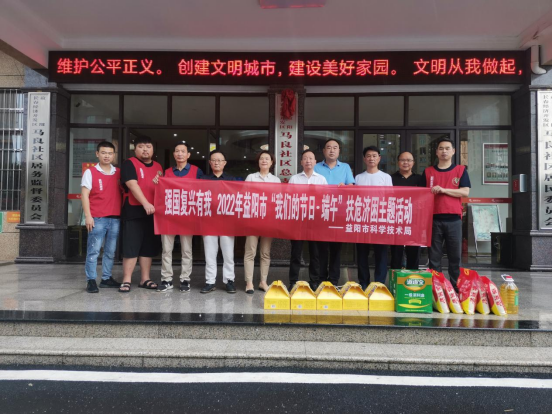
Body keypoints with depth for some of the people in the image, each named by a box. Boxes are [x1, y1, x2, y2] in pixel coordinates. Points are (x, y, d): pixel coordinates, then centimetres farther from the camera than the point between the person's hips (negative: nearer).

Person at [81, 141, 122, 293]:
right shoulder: (90, 172, 2)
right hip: (97, 218, -4)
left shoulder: (119, 173, 12)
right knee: (93, 250, -3)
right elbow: (84, 195, -2)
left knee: (110, 251, 10)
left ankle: (106, 278, 19)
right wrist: (88, 216, -10)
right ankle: (91, 280, 3)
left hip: (115, 218, 4)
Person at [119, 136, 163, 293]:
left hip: (153, 212, 6)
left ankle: (145, 279, 17)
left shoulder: (158, 167, 16)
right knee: (131, 247, -4)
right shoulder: (129, 164, -2)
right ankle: (126, 280, 3)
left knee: (148, 247, 9)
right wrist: (145, 203, -25)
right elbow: (132, 185, -15)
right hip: (134, 211, -5)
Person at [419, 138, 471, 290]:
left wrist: (443, 190, -13)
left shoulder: (461, 170, 8)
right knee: (434, 256, 4)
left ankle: (455, 287, 14)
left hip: (454, 219, 0)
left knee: (455, 256, 4)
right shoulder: (428, 172, 10)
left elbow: (465, 192, -2)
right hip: (434, 218, 1)